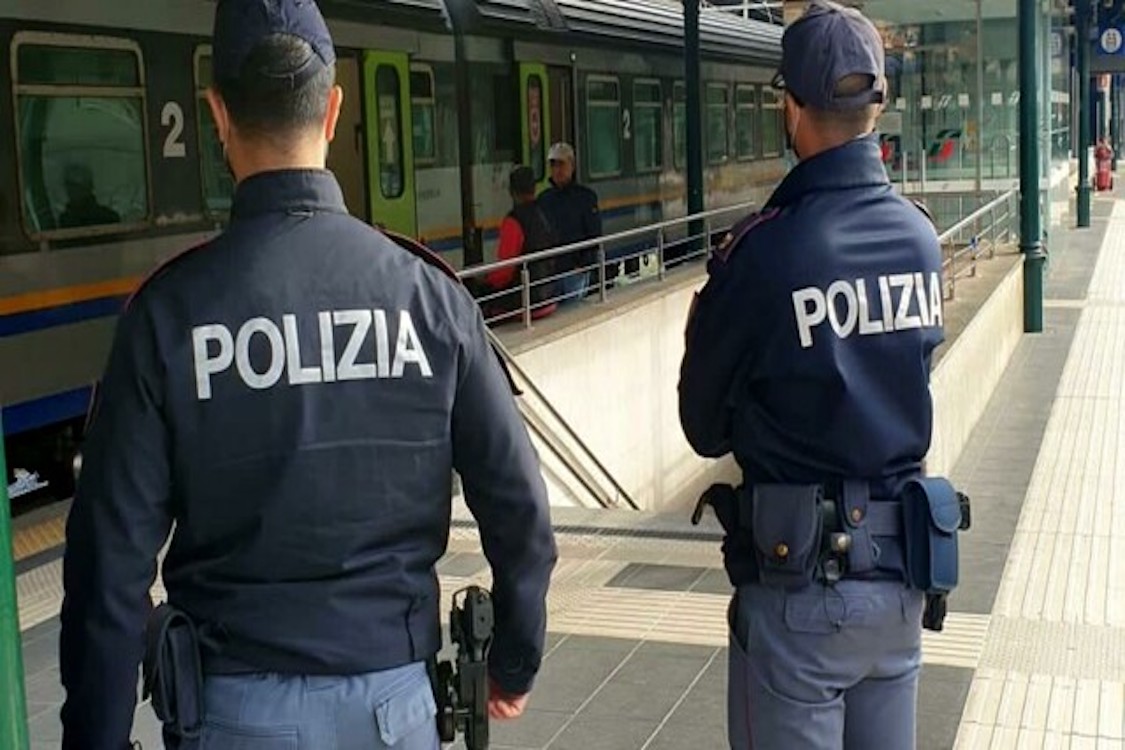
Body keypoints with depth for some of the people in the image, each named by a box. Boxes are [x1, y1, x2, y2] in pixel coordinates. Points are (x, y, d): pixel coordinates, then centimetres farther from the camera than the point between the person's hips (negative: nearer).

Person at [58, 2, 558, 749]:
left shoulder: (171, 308, -10)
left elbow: (115, 551, -9)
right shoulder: (428, 294, -6)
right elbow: (516, 499, -1)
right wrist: (517, 659, 14)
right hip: (392, 690, 2)